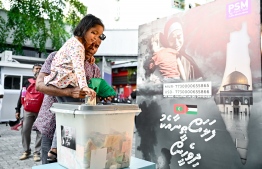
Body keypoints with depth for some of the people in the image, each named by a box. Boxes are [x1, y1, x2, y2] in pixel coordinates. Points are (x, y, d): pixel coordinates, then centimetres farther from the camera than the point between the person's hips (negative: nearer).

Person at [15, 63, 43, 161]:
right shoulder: (27, 83, 12)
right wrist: (17, 110, 7)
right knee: (25, 131, 3)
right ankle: (26, 151, 18)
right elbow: (21, 96, 12)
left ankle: (37, 153, 9)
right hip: (28, 110, 2)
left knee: (40, 132, 0)